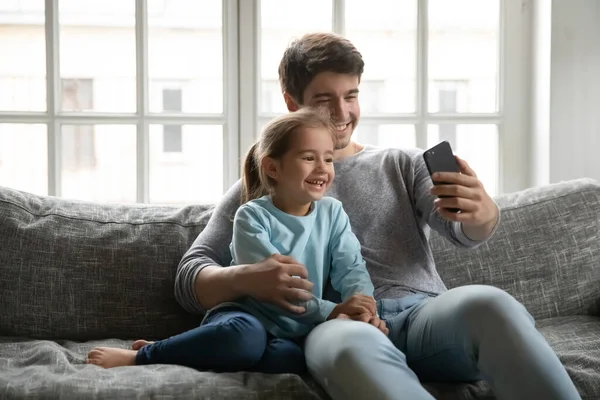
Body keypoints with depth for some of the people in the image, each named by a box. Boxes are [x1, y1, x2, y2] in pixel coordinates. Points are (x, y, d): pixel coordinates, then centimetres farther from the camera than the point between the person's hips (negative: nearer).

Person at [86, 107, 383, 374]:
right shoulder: (252, 216, -8)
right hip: (245, 317, -3)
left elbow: (352, 269, -3)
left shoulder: (332, 213, 6)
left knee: (291, 356, -34)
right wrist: (331, 312, -28)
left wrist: (361, 308, -26)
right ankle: (141, 356, -20)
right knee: (244, 335, -40)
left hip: (294, 332, 3)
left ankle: (169, 352, -22)